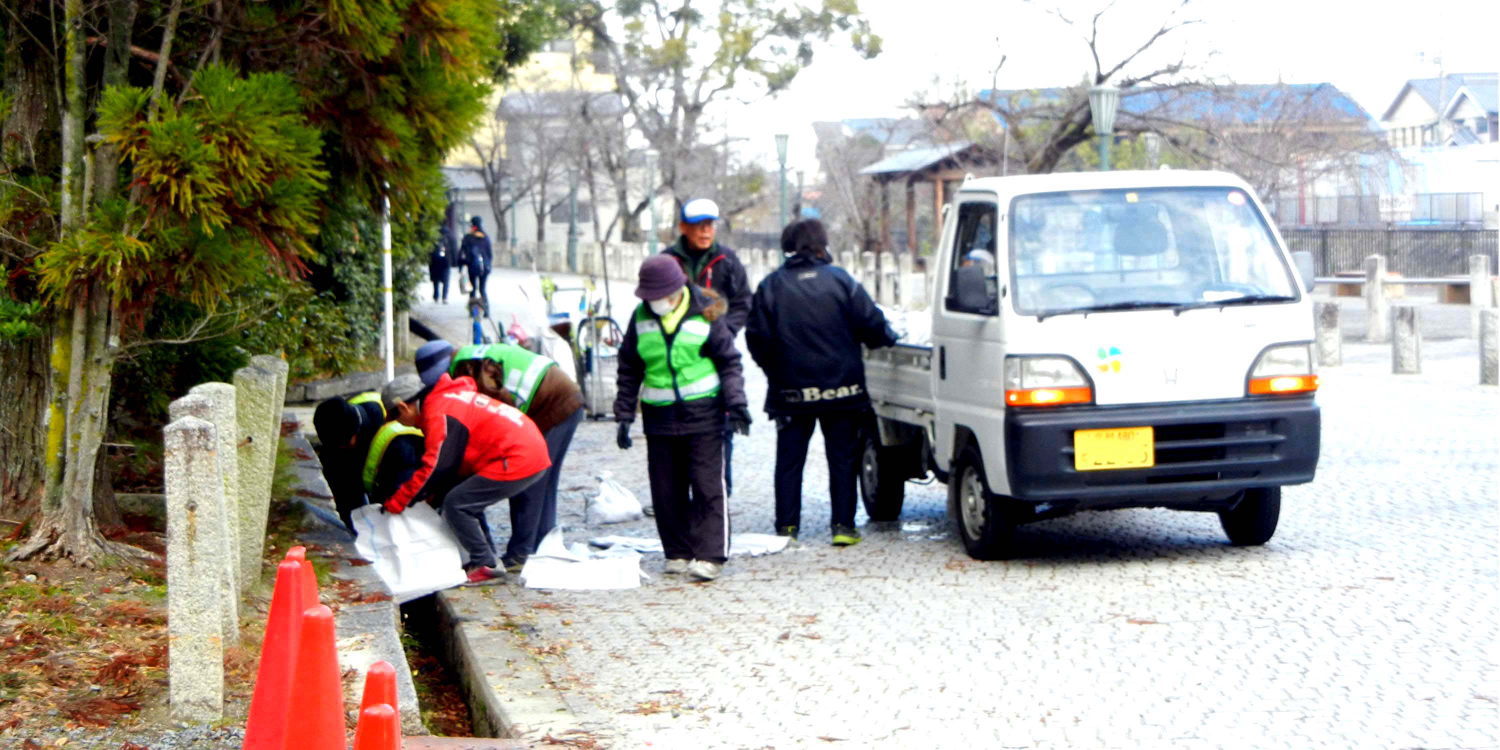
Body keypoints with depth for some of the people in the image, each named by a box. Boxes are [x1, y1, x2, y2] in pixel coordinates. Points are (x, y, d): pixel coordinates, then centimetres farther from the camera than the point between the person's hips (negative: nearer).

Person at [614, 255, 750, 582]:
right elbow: (629, 369, 12)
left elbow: (729, 362, 1)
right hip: (659, 417, 4)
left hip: (703, 412, -4)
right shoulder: (641, 317, 4)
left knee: (708, 486, -6)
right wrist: (624, 415, 9)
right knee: (666, 491, 6)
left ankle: (709, 555, -6)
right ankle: (678, 553, 17)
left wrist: (736, 404, -7)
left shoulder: (705, 315, -5)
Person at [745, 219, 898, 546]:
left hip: (791, 391, 1)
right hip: (840, 387, -1)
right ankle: (843, 525, 3)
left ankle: (786, 527, 6)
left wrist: (775, 371, 14)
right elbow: (872, 324, -4)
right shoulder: (840, 280, -4)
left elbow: (757, 338, -1)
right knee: (842, 458, 7)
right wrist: (888, 338, 17)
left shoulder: (771, 286, 0)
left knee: (789, 460, 8)